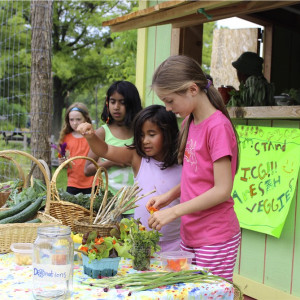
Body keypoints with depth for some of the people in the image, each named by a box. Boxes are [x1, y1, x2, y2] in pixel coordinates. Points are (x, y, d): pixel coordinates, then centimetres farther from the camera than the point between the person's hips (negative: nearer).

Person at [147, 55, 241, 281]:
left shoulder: (218, 126, -17)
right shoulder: (191, 123, 9)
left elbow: (222, 190, -19)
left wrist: (173, 212, -17)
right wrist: (168, 196, 3)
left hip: (216, 239, -8)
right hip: (190, 235, 8)